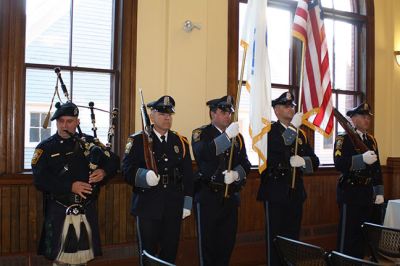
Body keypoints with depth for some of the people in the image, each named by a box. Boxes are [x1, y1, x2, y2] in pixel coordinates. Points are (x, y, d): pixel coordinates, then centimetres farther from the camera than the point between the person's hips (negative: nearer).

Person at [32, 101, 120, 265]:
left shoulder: (89, 142, 7)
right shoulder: (45, 147, -1)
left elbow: (113, 161, 7)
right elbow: (40, 180, -11)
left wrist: (104, 172, -14)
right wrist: (71, 186, -20)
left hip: (87, 210, 2)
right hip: (59, 212, -2)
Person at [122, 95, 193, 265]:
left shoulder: (181, 142, 10)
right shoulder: (138, 140, -1)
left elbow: (188, 175, 10)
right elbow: (127, 170, -11)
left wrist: (187, 204, 5)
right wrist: (144, 176, -31)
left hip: (174, 207, 3)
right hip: (148, 206, -3)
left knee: (170, 252, 11)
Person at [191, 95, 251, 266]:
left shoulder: (237, 137, 12)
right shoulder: (201, 134, -3)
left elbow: (246, 163, 6)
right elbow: (202, 153, -24)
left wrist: (236, 174, -15)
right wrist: (227, 135, -31)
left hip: (231, 196, 5)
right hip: (208, 196, -4)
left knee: (227, 242, 11)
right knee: (207, 242, 3)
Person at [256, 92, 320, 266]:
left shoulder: (300, 134, 13)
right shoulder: (269, 130, -4)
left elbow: (315, 161, 7)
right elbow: (276, 150, -25)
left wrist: (303, 161, -14)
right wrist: (292, 127, -27)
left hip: (296, 193, 5)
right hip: (276, 192, -5)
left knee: (293, 236, 11)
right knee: (275, 237, 1)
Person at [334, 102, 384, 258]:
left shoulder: (371, 140, 14)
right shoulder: (344, 139, -8)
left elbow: (376, 167, 16)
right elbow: (339, 164, -24)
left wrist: (379, 192, 12)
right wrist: (362, 159, -34)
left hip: (367, 194, 7)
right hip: (350, 193, -7)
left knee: (363, 234, 13)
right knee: (347, 234, -2)